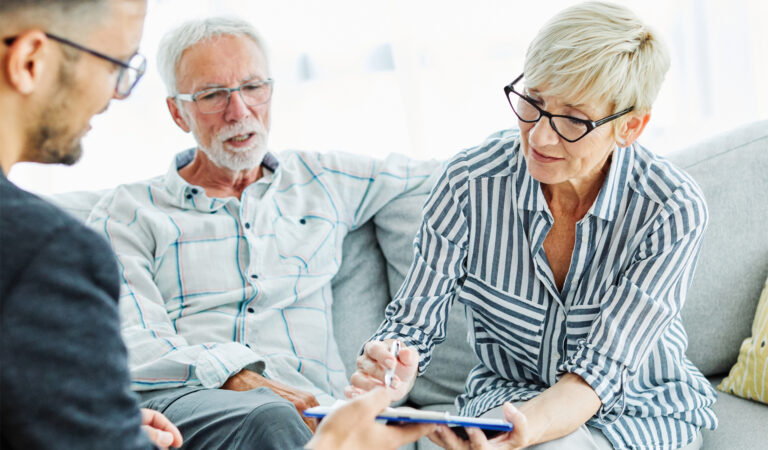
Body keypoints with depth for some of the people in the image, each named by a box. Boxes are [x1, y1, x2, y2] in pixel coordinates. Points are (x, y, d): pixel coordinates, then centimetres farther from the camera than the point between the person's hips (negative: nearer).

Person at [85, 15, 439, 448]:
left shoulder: (321, 182, 25)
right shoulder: (127, 213, 14)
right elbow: (133, 347, -2)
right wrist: (244, 381, -18)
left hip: (306, 403, 2)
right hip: (182, 397, -1)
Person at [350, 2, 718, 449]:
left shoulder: (672, 210, -21)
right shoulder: (470, 183, -16)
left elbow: (599, 368, -23)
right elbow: (414, 319, -9)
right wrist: (385, 375, -33)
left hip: (644, 412, -1)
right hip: (508, 393, 1)